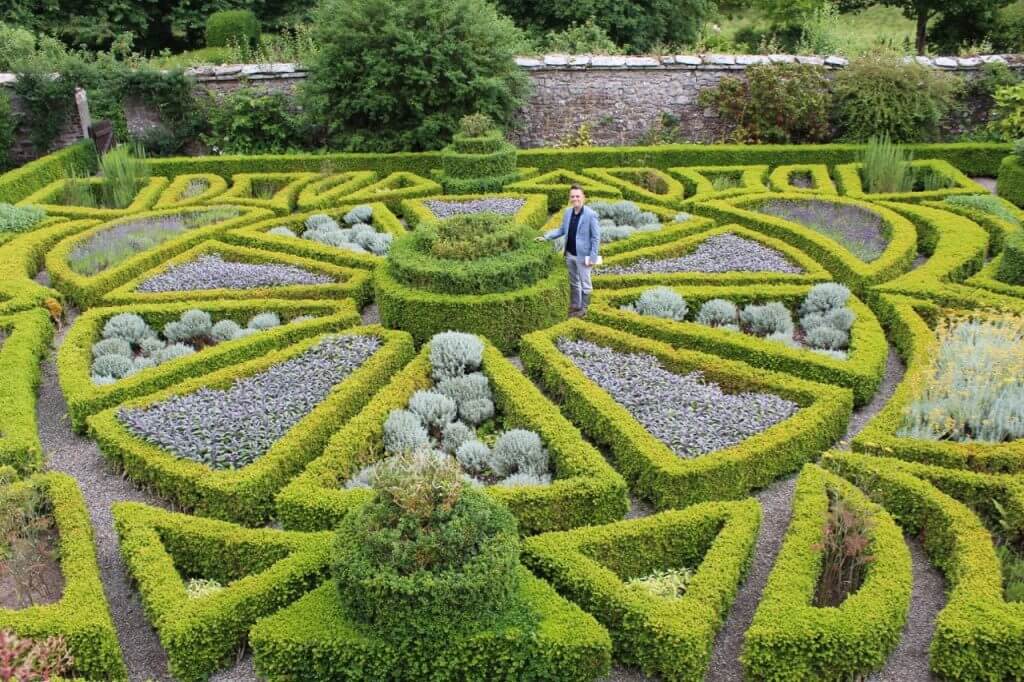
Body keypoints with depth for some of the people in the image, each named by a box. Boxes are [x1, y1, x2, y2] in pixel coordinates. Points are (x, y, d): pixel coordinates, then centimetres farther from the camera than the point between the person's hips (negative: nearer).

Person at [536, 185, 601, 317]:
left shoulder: (591, 214, -17)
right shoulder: (568, 212, 3)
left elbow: (596, 237, -14)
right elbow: (561, 230, 12)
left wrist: (592, 257, -17)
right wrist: (546, 237, 0)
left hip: (583, 255, -6)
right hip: (569, 254, 6)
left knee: (585, 283, 9)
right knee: (573, 282, 20)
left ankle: (583, 309, 22)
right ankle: (574, 306, 35)